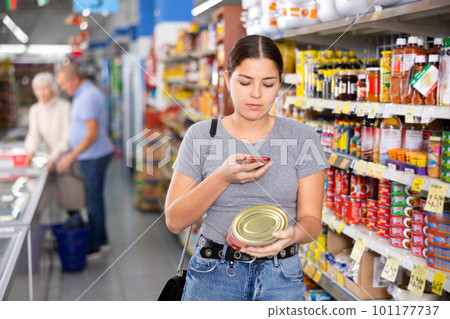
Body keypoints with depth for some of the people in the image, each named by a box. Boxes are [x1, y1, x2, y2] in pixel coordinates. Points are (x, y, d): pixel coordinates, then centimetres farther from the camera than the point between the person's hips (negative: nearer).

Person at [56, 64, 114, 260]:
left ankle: (95, 247, 8)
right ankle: (101, 240, 27)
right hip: (90, 156, 10)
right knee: (94, 199, 16)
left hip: (94, 156, -10)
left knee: (93, 201, -2)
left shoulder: (87, 98, -19)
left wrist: (71, 157, -22)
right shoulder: (84, 94, 14)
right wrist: (73, 155, 20)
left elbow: (93, 134, -23)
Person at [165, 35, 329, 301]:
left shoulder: (303, 138, -3)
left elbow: (312, 219, -4)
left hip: (280, 278, 0)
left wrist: (291, 235, -27)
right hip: (213, 276, 0)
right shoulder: (200, 136, -3)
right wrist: (222, 178, -20)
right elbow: (175, 221, -5)